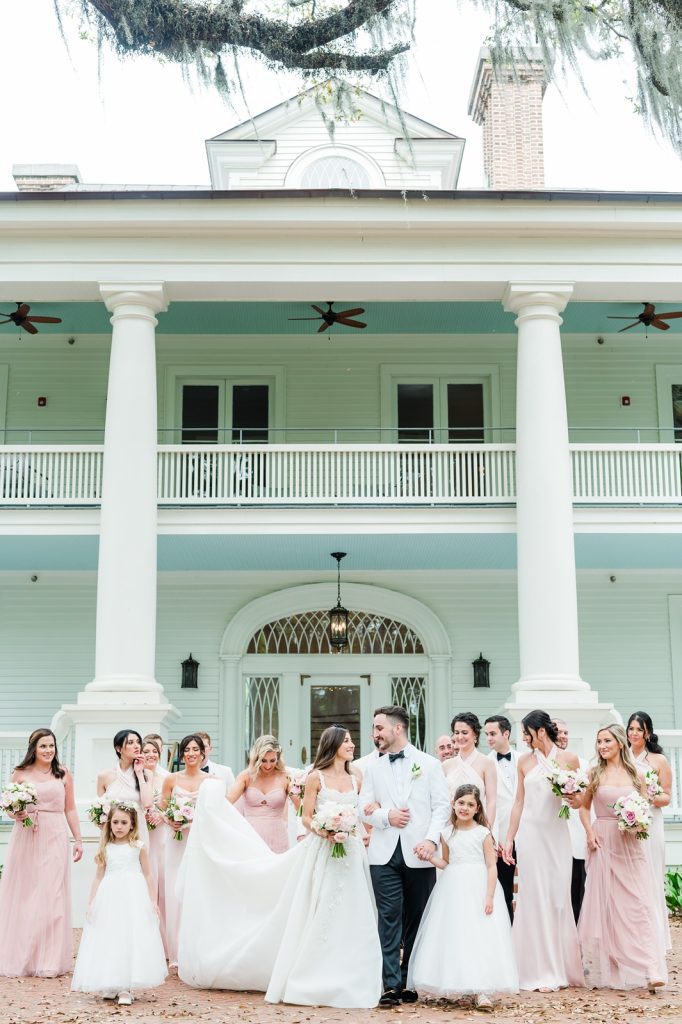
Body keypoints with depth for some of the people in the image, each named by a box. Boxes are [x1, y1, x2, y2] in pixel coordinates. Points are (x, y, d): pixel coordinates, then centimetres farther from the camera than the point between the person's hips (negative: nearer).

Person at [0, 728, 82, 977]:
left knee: (51, 896, 0)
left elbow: (70, 810, 10)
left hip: (54, 839, 0)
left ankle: (49, 961, 7)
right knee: (23, 896, 2)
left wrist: (78, 840, 5)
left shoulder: (63, 774, 7)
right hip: (25, 839, 0)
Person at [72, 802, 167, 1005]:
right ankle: (110, 986, 13)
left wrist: (152, 901, 1)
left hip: (134, 897, -2)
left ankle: (125, 988, -1)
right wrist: (91, 903, 6)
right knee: (109, 940, 3)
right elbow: (99, 877, 11)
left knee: (131, 940, -5)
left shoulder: (138, 847, 2)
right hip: (109, 898, 2)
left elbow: (147, 875, 5)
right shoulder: (106, 848, 8)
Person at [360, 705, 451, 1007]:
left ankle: (409, 981, 15)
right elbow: (364, 808, 10)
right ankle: (392, 984, -5)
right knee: (389, 918, -5)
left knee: (416, 920, 5)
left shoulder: (429, 764, 5)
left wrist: (431, 839, -13)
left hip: (419, 854, -1)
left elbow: (442, 806, 0)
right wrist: (386, 816, -10)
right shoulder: (373, 769, 13)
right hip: (384, 854, 1)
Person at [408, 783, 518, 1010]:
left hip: (478, 891, -3)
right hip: (453, 890, 4)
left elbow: (492, 866, -5)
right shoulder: (447, 834, 8)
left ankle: (481, 991, -9)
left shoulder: (483, 833, -3)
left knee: (480, 938, -8)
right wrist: (430, 857, -1)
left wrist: (489, 896, -13)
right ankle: (451, 987, 13)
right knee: (452, 939, 3)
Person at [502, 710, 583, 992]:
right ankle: (541, 971, 5)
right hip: (530, 832, 1)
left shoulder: (568, 759, 1)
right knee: (535, 898, 0)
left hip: (557, 833, -1)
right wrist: (509, 839, 6)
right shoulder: (525, 761, 6)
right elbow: (519, 803, 9)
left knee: (559, 897, 2)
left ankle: (562, 967, 16)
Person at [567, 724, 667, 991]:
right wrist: (589, 832, -5)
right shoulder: (594, 774, 5)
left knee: (637, 904, -6)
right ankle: (606, 970, 11)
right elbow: (583, 806, 10)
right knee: (604, 903, 2)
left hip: (630, 844, 0)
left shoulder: (636, 774, 6)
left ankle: (650, 970, -9)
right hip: (603, 843, 0)